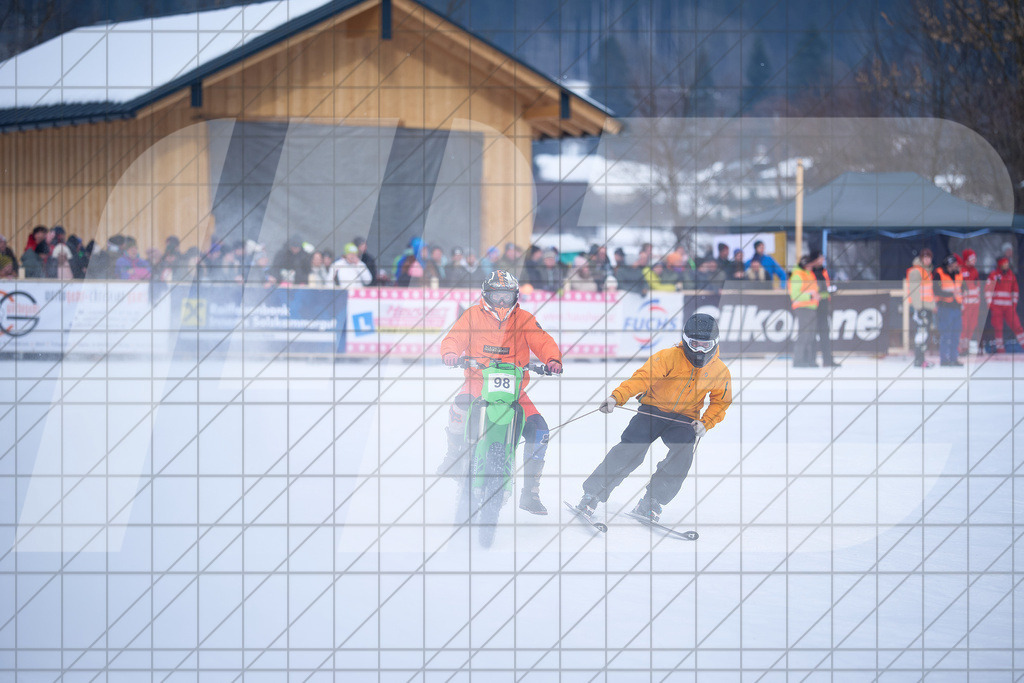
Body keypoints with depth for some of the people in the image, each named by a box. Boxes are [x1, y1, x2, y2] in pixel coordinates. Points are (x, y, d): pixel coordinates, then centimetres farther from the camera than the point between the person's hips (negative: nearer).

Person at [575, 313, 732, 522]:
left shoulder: (720, 372, -3)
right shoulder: (669, 357, -14)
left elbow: (721, 402, 12)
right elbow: (642, 378, -25)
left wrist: (705, 423, -7)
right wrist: (617, 397, -40)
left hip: (684, 419, 2)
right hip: (654, 409, -2)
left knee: (682, 454, -27)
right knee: (629, 451, -21)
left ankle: (651, 502, -15)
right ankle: (592, 494, -11)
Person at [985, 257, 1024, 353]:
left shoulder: (1011, 276, 12)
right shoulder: (994, 275, 0)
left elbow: (1015, 290, 21)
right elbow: (988, 289, -2)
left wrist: (1014, 303, 14)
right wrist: (989, 303, -6)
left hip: (1009, 307, 3)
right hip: (996, 306, -3)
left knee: (1016, 326, -6)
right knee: (998, 328, -2)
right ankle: (1000, 347, 5)